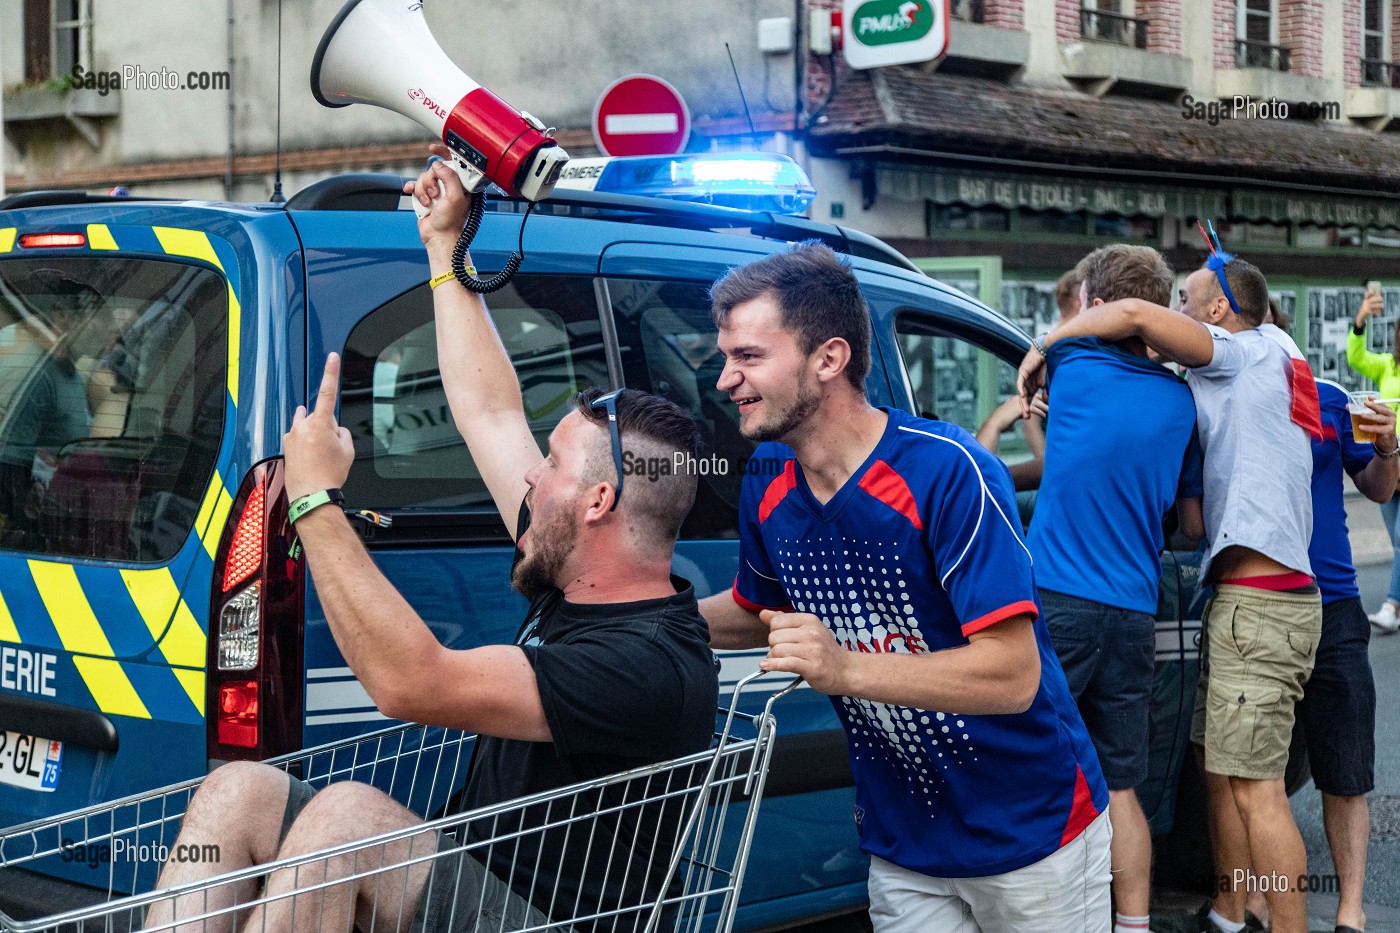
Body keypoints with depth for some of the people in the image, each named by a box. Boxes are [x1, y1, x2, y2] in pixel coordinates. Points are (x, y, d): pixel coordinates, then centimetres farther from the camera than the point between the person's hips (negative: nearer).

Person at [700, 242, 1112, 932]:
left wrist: (846, 669, -38)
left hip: (1033, 840, -5)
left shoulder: (945, 472, -24)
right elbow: (753, 614, 19)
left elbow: (1013, 676, -29)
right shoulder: (768, 491, -2)